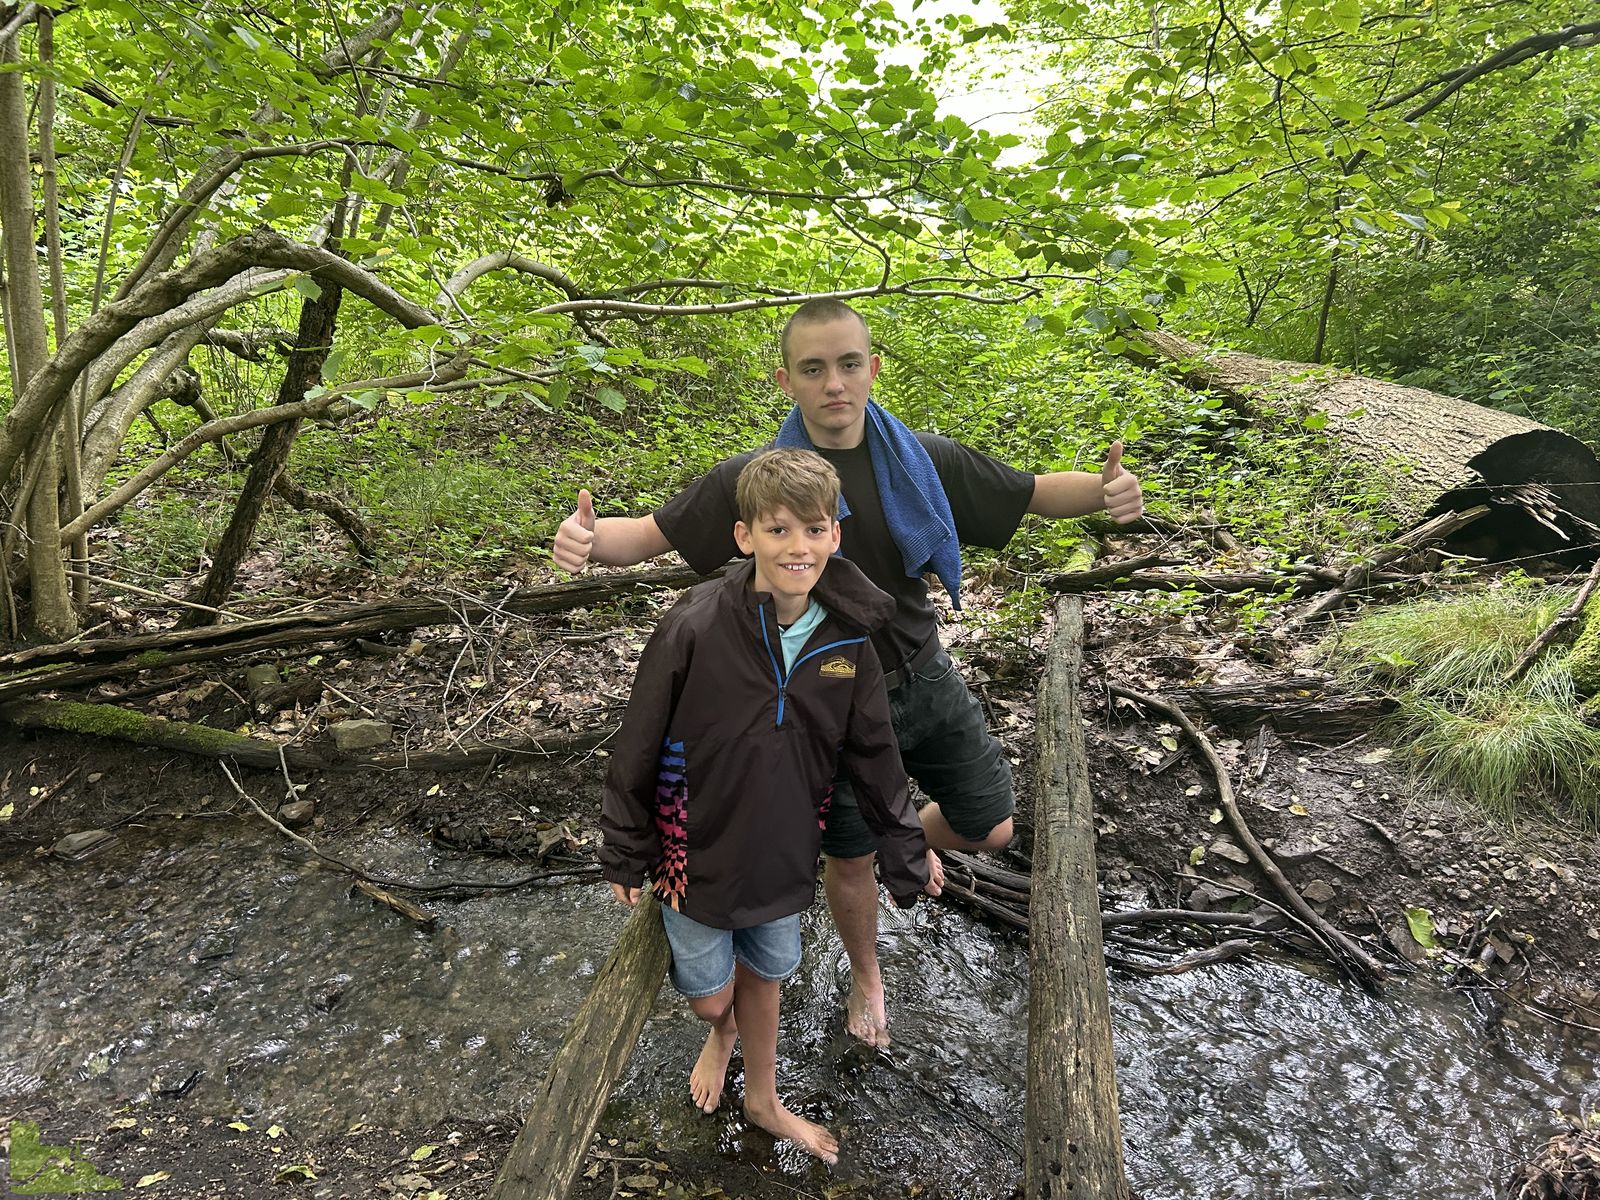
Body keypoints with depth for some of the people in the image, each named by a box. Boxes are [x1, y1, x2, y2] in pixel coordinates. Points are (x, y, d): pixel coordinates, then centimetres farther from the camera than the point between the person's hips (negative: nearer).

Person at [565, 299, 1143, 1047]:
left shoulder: (922, 462, -11)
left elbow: (1034, 494, -3)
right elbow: (648, 535, -17)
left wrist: (1106, 490, -25)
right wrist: (588, 538, -40)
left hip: (924, 678, 3)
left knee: (990, 829, 12)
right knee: (850, 861, 14)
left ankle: (909, 834, 50)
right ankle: (866, 978, 48)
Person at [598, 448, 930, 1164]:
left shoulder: (847, 640, -13)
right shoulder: (695, 629, -25)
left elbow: (875, 761, -1)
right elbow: (638, 750, -14)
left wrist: (907, 860, 5)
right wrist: (623, 856, -4)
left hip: (783, 856, 3)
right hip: (698, 851, -2)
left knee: (764, 978, 23)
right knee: (711, 995, 16)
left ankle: (763, 1101, 51)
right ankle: (721, 1033, 55)